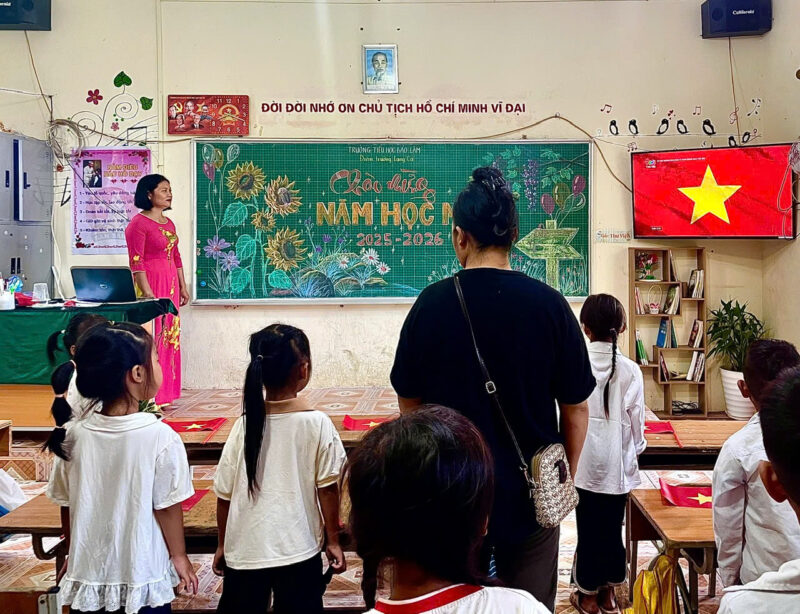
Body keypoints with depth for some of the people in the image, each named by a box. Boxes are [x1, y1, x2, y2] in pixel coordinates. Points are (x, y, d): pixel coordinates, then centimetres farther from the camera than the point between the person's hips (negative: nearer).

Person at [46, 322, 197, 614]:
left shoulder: (75, 436, -8)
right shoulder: (161, 437, -19)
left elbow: (67, 506, 1)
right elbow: (167, 507, -13)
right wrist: (180, 557, 3)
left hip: (88, 575, 3)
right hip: (142, 578, -3)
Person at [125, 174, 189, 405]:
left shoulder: (169, 223, 15)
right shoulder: (138, 223, -9)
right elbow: (136, 262, -15)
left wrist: (183, 286, 16)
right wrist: (148, 294, -20)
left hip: (171, 285, 8)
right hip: (151, 283, -8)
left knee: (170, 336, 9)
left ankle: (164, 393, 17)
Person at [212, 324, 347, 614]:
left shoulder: (244, 426, -7)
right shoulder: (317, 424, -12)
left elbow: (225, 495, 0)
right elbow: (327, 489, -6)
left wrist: (223, 545, 14)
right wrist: (333, 541, 7)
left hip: (245, 551, 2)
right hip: (298, 550, -1)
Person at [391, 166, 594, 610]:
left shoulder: (432, 303, -9)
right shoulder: (549, 304, -10)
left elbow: (409, 403, 1)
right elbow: (576, 410, -4)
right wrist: (566, 478, 12)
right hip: (531, 493, 0)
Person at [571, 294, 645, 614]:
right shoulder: (631, 370, -10)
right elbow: (636, 424, -4)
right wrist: (634, 451, 15)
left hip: (583, 463, -1)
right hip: (617, 465, 1)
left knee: (588, 529, 11)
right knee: (612, 528, 15)